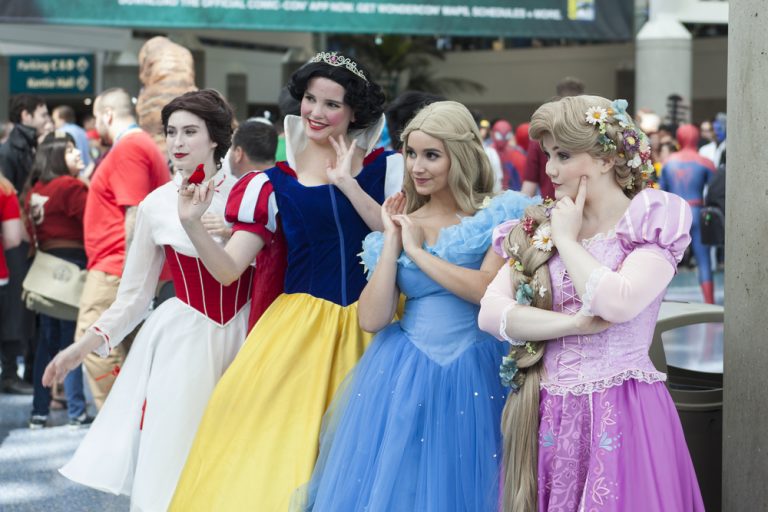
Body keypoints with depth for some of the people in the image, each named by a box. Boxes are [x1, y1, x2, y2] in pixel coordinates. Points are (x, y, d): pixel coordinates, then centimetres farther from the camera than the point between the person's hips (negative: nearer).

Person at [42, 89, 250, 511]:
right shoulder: (156, 206, 2)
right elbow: (132, 298, 8)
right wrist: (82, 347, 1)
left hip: (240, 336, 0)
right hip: (182, 343, 0)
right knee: (170, 470, -1)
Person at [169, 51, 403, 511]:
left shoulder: (387, 169, 6)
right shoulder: (274, 185, 5)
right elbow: (228, 269, 1)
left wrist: (348, 185, -15)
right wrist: (193, 225, -16)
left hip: (370, 328, -1)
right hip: (301, 328, 1)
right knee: (276, 438, -6)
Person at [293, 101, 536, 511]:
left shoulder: (496, 216, -1)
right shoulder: (400, 222, 8)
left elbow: (487, 290, -18)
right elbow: (372, 319, -1)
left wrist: (417, 250, -9)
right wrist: (392, 240, -3)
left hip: (472, 374, -3)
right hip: (402, 373, 3)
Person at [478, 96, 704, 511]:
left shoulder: (652, 221, -4)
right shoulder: (538, 227, 9)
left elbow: (616, 303, -21)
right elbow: (490, 313, -2)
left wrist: (567, 239, -8)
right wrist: (577, 324, -13)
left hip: (621, 415, -4)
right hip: (548, 413, 4)